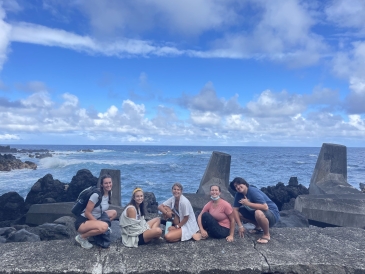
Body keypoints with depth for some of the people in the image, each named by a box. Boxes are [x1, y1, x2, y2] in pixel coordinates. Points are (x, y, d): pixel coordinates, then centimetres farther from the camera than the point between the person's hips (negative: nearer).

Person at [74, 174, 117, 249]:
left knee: (113, 213, 1)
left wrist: (99, 223, 2)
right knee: (104, 227, -32)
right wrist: (99, 223, -17)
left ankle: (95, 229, 5)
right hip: (82, 222, -8)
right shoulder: (96, 195, -23)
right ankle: (81, 237, -8)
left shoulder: (109, 193, 0)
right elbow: (87, 213, -20)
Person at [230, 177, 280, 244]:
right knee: (239, 211, -2)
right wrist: (240, 226, -13)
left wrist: (248, 203, -30)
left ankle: (266, 235, -10)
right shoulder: (239, 195, -6)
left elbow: (265, 207, -37)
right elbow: (235, 209, -6)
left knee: (258, 213, -38)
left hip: (272, 213, -8)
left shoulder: (253, 191, -27)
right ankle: (258, 227, 16)